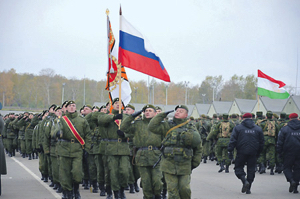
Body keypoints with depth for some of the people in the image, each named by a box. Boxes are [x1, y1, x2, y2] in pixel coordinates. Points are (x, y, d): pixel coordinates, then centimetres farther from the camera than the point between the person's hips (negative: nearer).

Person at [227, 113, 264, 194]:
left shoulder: (238, 128, 1)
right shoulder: (258, 129, 9)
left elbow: (233, 140, -4)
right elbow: (261, 142, 12)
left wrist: (230, 151, -1)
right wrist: (258, 153, 20)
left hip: (241, 152, -2)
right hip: (253, 153, 2)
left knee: (238, 167, 8)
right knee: (251, 170, 8)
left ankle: (245, 181, -17)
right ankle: (248, 189, 7)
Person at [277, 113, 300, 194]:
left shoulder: (284, 129, -3)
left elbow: (280, 142, -3)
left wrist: (279, 152, 5)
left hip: (288, 153, -2)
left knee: (287, 168, 10)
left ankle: (291, 180, -16)